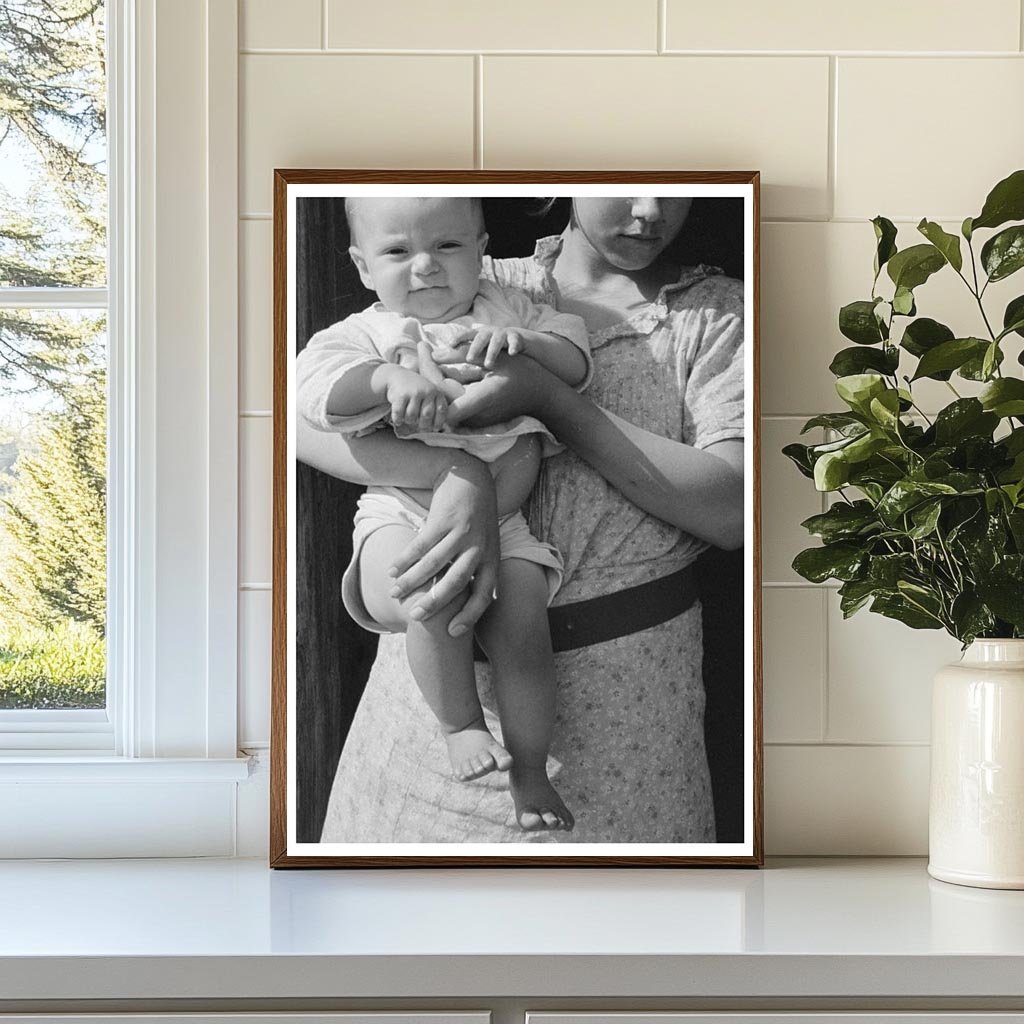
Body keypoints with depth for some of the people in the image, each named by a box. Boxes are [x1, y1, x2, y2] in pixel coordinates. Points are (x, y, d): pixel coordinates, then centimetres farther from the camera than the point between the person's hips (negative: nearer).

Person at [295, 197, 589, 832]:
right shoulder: (367, 333, 5)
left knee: (522, 620, -21)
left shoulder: (508, 311, 15)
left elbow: (576, 363, 6)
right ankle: (461, 726, -10)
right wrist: (391, 377, -31)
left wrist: (523, 344, -15)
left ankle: (530, 772, 0)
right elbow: (315, 388, -14)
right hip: (403, 517, -2)